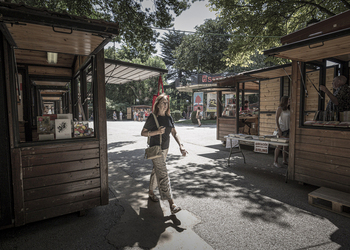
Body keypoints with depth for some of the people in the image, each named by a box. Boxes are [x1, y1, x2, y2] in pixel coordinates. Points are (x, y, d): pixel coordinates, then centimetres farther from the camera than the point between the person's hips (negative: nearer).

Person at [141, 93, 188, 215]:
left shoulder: (169, 118, 6)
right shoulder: (152, 118, -10)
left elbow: (174, 133, 4)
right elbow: (143, 133, -6)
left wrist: (181, 146, -10)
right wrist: (157, 132, -21)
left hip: (165, 149, 6)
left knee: (156, 171, 20)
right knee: (163, 174, -11)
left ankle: (151, 192, 40)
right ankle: (171, 203, -11)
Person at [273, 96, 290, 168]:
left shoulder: (288, 109, 12)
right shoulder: (280, 109, -9)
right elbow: (276, 120, -13)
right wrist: (279, 130, -16)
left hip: (288, 129, 7)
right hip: (282, 129, -7)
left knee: (286, 145, 11)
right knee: (279, 146, -4)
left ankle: (285, 160, 21)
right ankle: (275, 161, 3)